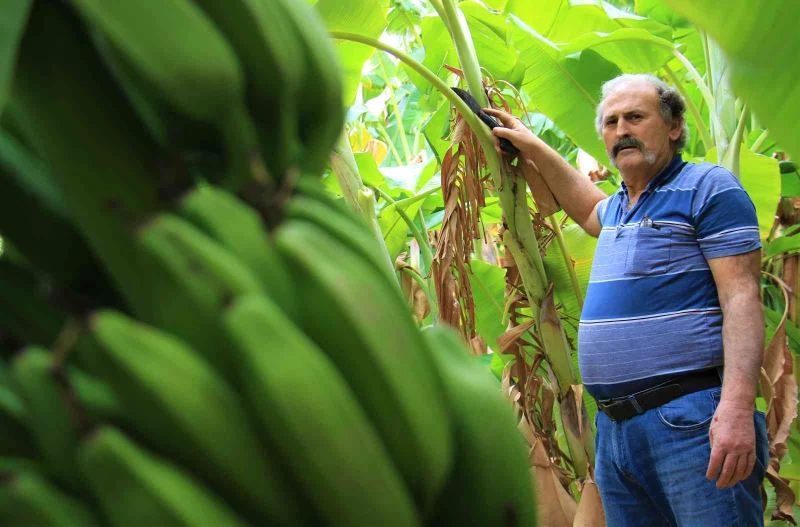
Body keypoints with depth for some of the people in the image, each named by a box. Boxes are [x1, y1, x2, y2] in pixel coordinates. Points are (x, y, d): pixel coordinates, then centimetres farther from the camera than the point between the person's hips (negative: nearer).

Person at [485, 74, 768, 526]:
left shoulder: (708, 187, -3)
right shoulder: (618, 207, 20)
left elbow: (741, 296, -12)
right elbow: (589, 208, 46)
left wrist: (738, 406, -24)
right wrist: (533, 148, 39)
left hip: (692, 421, -8)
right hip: (613, 425, 8)